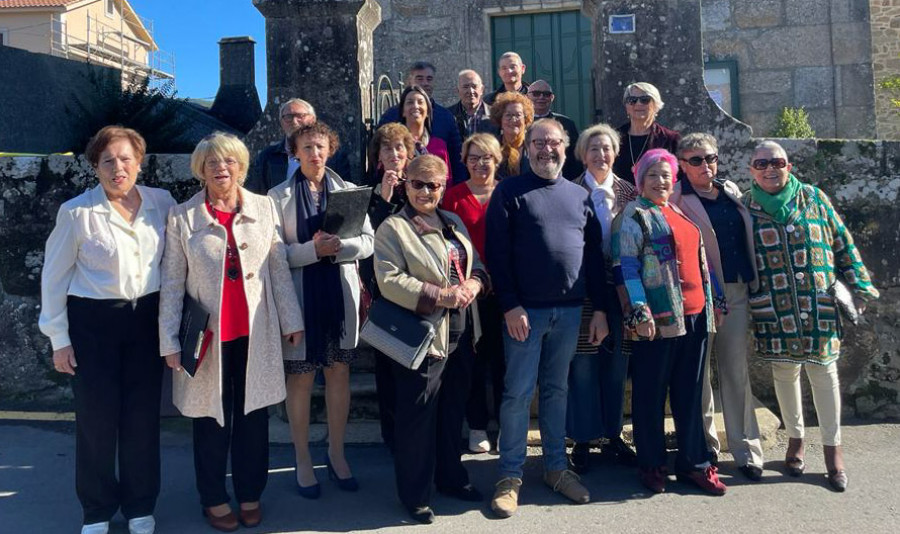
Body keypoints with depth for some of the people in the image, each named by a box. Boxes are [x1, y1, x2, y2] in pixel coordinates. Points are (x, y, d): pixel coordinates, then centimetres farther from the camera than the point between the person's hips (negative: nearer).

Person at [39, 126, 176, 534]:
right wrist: (59, 338, -1)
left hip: (147, 318, 2)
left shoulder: (162, 204, -2)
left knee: (143, 415, 9)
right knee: (96, 417, 7)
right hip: (93, 321, -2)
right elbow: (54, 276, -2)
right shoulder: (76, 212, -9)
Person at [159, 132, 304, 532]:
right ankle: (214, 499, 29)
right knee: (212, 419, 10)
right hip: (209, 334, -1)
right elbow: (172, 282, -1)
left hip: (256, 333, 2)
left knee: (254, 414, 11)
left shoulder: (264, 208, 2)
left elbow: (280, 269, 5)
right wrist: (170, 340, -4)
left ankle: (250, 494, 30)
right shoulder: (182, 216, -2)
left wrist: (291, 320, 4)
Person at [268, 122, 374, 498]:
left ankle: (336, 454, 25)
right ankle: (302, 459, 20)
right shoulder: (279, 196, 1)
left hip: (340, 293, 2)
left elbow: (367, 242, 1)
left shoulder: (348, 191, 8)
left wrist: (337, 245, -16)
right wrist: (314, 249, -20)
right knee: (300, 377, 4)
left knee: (339, 372, 9)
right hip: (299, 294, -2)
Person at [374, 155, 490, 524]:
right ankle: (415, 494, 18)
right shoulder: (392, 228, -9)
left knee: (454, 410, 19)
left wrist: (474, 283, -7)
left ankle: (450, 476, 37)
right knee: (418, 415, 3)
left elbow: (477, 264, 16)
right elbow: (389, 281, -19)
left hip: (461, 333, 7)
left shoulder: (454, 222, 13)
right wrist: (439, 296, -24)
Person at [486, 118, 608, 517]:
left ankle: (556, 467, 25)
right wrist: (510, 306, -14)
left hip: (569, 311, 4)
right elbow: (497, 253, -7)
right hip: (525, 310, -4)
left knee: (557, 390, 13)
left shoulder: (580, 196, 12)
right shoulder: (509, 192, -1)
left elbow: (594, 255, 12)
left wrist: (599, 308, 7)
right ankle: (510, 475, 11)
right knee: (518, 393, 0)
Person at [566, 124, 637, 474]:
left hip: (619, 287, 3)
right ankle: (582, 440, 15)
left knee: (617, 364, 10)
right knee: (583, 364, 1)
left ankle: (613, 435, 25)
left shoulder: (628, 192, 9)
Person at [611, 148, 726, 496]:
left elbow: (700, 261, 25)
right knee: (650, 394, 4)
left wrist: (714, 300, 21)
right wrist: (638, 312, -17)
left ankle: (693, 462, 23)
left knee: (690, 393, 12)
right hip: (657, 319, -6)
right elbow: (625, 266, -10)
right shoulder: (633, 216, -3)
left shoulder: (682, 214, 19)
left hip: (694, 315, 7)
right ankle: (651, 465, 17)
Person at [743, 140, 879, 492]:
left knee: (824, 372, 6)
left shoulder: (814, 198, 3)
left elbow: (842, 244, 7)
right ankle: (795, 439, 29)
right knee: (784, 374, 10)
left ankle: (832, 448, 21)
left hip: (819, 306, 0)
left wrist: (859, 285, 4)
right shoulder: (745, 209, 2)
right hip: (774, 311, 0)